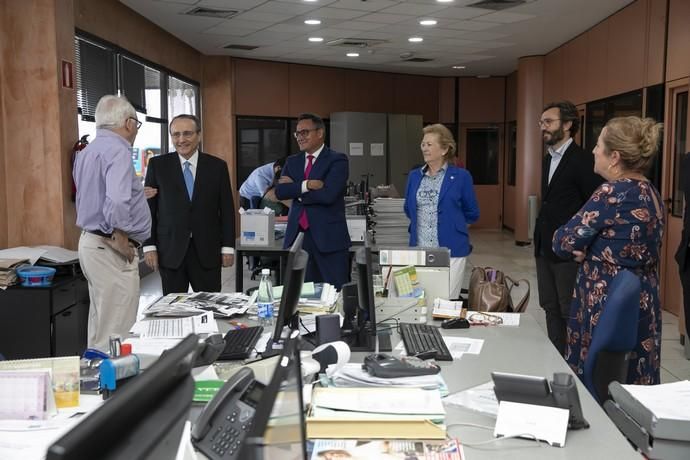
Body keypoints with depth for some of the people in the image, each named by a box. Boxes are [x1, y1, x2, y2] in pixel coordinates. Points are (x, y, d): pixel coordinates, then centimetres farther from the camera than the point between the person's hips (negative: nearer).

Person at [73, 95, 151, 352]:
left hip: (90, 241, 10)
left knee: (100, 326, 17)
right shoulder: (117, 150, -17)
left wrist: (137, 195, 27)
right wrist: (120, 238, -19)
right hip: (111, 249, -10)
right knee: (116, 332, -5)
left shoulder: (88, 152, 14)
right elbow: (116, 200, -32)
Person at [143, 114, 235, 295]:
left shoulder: (217, 166, 3)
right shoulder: (158, 165, 3)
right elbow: (148, 208, 3)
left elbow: (227, 210, 5)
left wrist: (228, 247, 1)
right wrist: (149, 245, -3)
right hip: (170, 251, 0)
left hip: (207, 252, 0)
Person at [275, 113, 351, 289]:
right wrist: (306, 185, -16)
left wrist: (294, 189, -6)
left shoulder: (337, 160, -4)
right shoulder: (292, 161, 14)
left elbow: (328, 194, -18)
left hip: (329, 236, -5)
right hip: (297, 235, 5)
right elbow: (279, 191, -1)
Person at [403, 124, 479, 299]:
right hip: (419, 250, 4)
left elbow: (472, 214, 5)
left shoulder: (461, 176, -3)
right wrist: (421, 220, 13)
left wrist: (449, 219, 9)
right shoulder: (414, 176, 9)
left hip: (450, 251, -4)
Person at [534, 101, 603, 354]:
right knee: (551, 308, 15)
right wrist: (541, 237, 13)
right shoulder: (548, 159, 14)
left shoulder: (583, 160, -14)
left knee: (570, 312, 0)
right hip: (544, 248, 9)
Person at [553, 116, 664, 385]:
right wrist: (588, 250, -2)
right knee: (629, 384, 16)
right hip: (641, 304, 9)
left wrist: (580, 249, 6)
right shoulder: (650, 192, 8)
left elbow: (563, 242, -13)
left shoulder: (612, 193, -19)